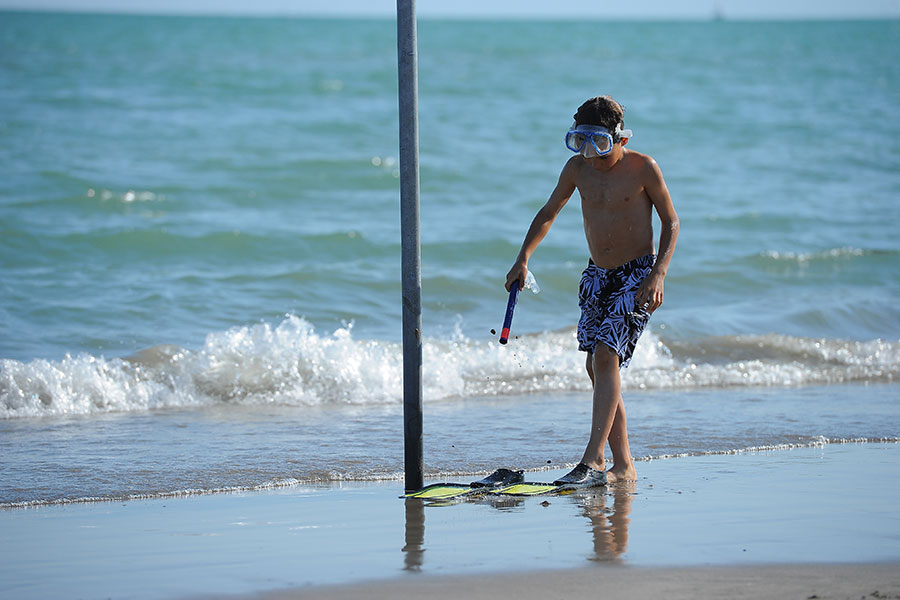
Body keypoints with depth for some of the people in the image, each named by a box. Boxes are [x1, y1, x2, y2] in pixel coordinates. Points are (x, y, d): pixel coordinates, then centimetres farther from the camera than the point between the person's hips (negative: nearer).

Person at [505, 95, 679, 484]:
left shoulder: (642, 168, -13)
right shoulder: (578, 168, 0)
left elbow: (670, 222, -6)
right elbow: (548, 213, 14)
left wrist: (659, 274, -17)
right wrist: (523, 258, 2)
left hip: (636, 276, -6)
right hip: (598, 277, 6)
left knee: (606, 356, -20)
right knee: (597, 368, 5)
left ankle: (593, 461, -24)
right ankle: (623, 466, 13)